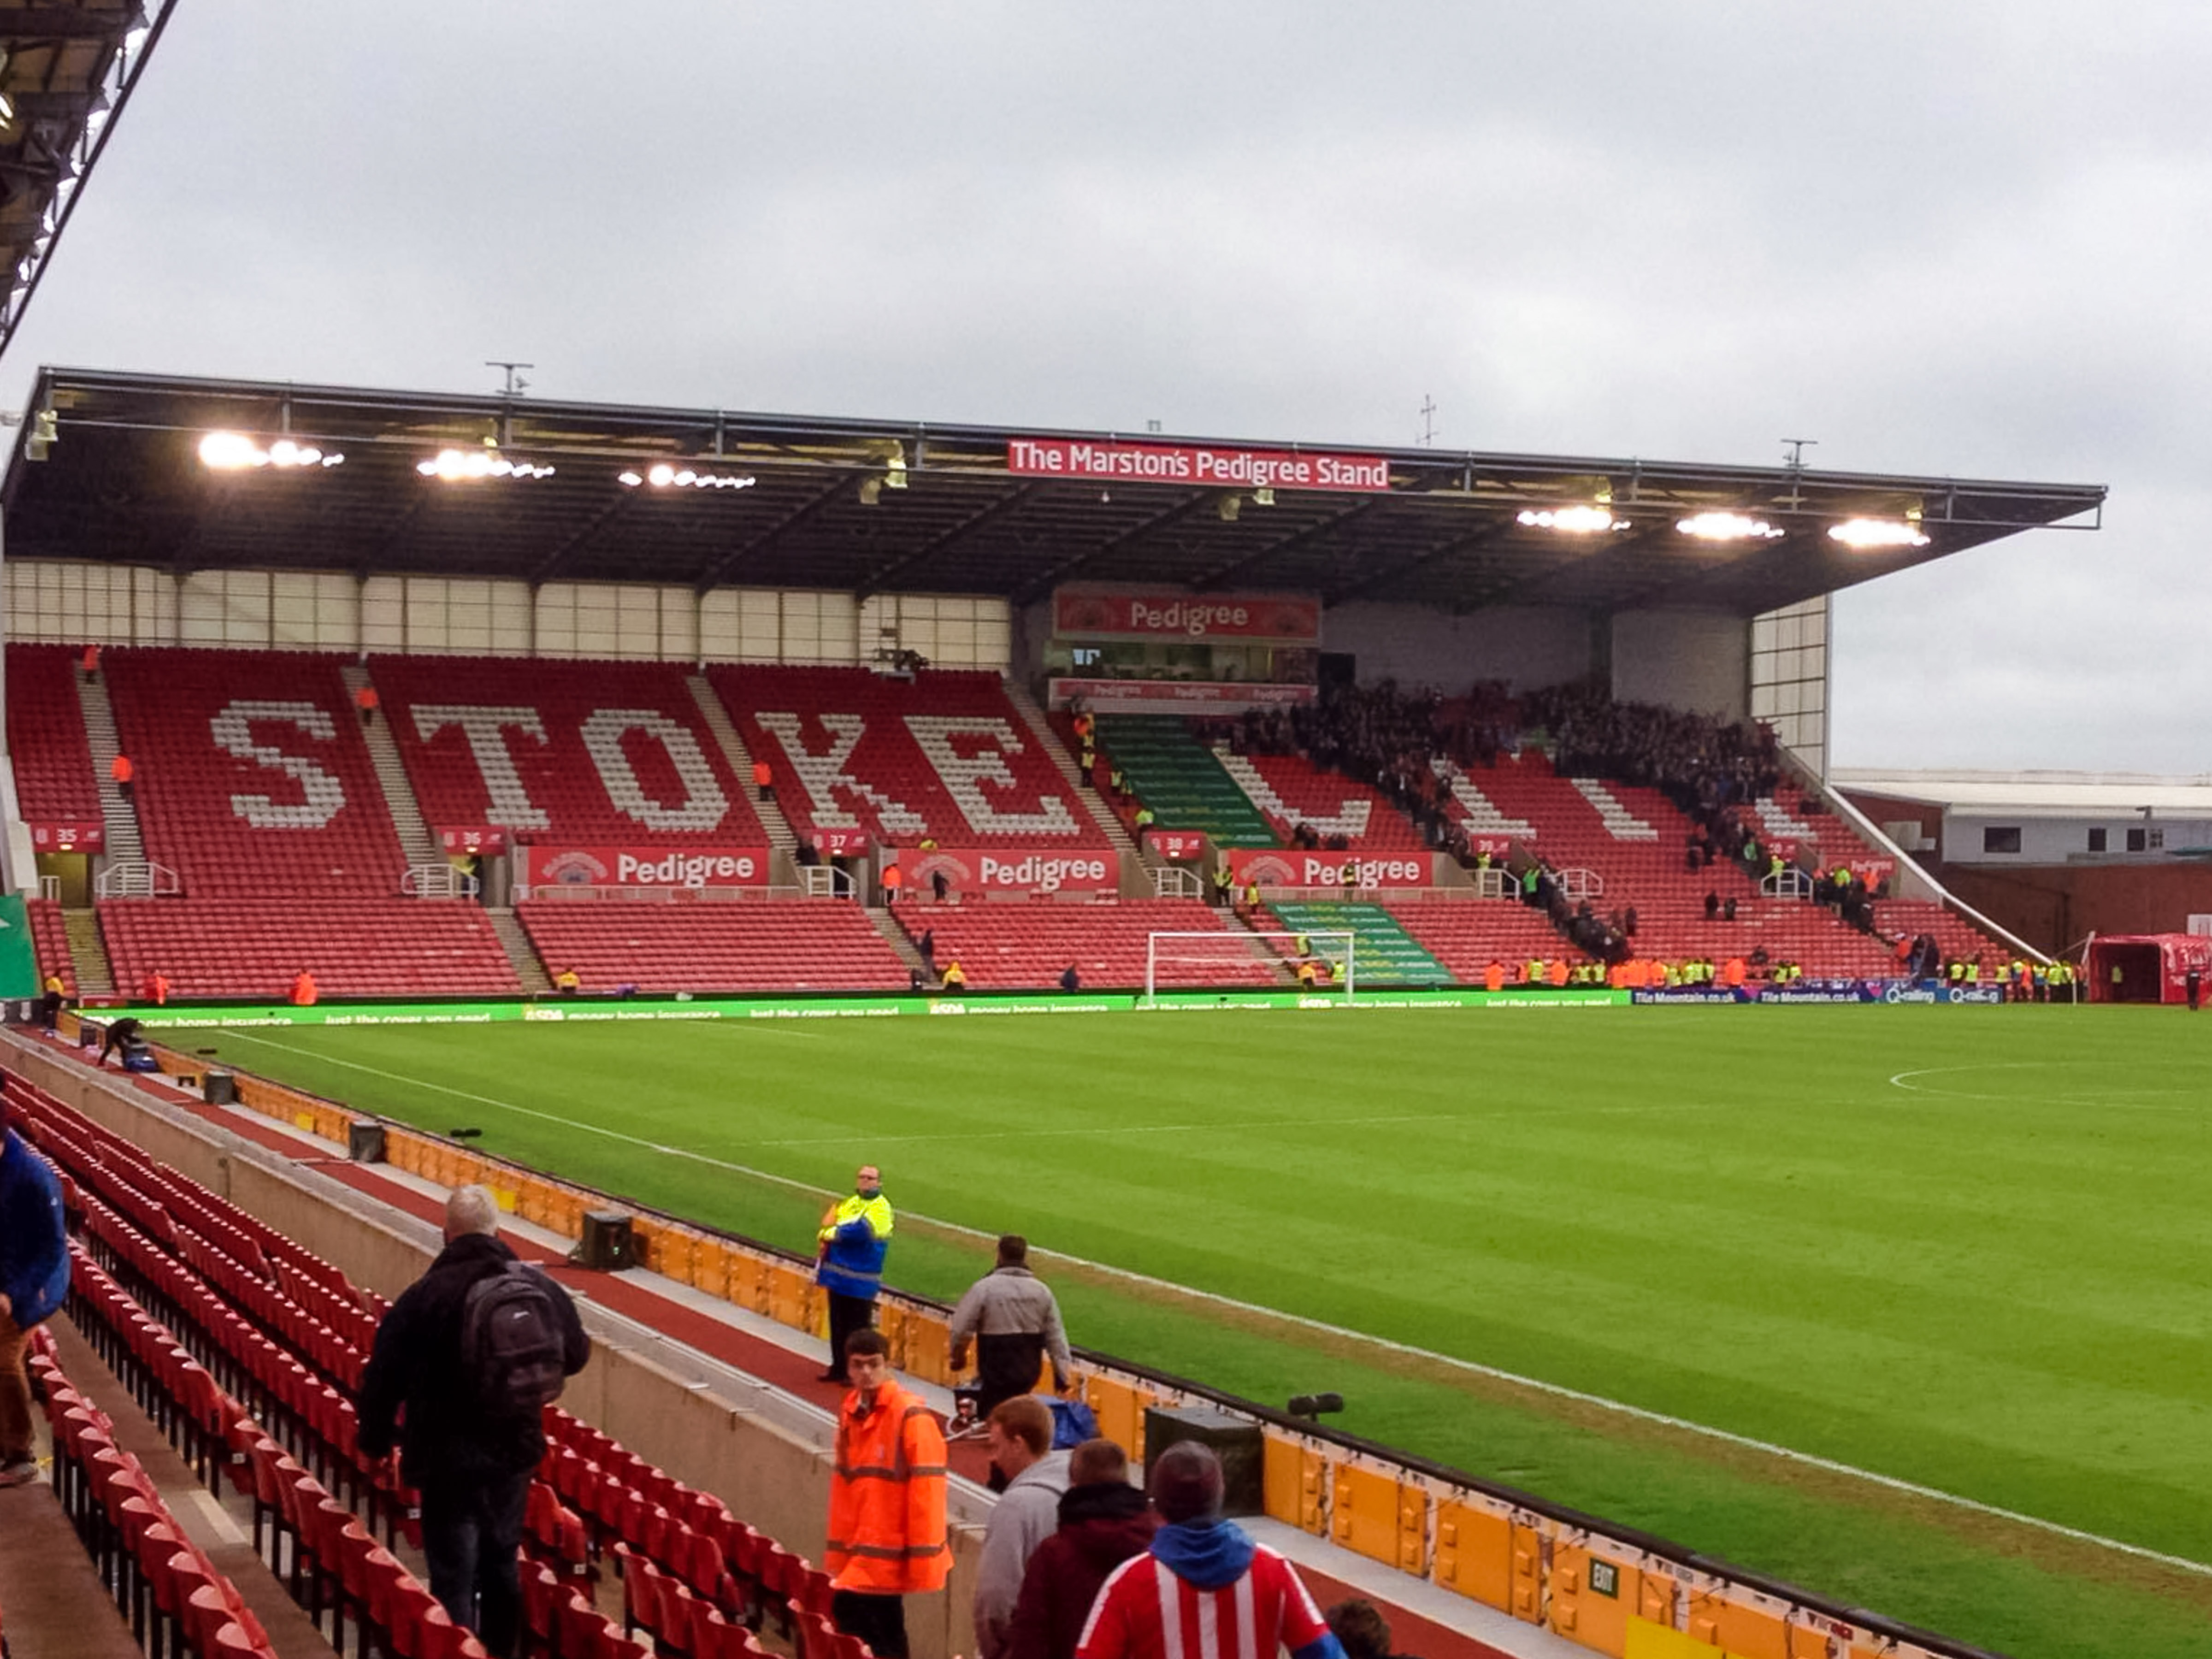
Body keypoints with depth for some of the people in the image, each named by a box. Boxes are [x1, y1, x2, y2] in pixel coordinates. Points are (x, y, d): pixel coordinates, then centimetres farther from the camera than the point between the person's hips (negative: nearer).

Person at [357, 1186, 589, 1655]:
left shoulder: (425, 1296, -17)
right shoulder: (539, 1286, -4)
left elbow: (383, 1375, -13)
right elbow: (576, 1353, 9)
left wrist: (376, 1440, 3)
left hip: (449, 1458, -5)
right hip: (516, 1451, 5)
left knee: (453, 1577, 1)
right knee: (501, 1563, 22)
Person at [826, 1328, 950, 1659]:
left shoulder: (911, 1416, -14)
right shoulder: (850, 1412, 9)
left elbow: (927, 1490, -17)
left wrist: (924, 1561, -20)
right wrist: (838, 1551, 15)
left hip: (889, 1553, -7)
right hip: (859, 1552, 7)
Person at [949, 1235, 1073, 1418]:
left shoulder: (984, 1288, -10)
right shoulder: (1042, 1290, 5)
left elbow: (961, 1329, -6)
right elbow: (1055, 1337, 6)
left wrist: (958, 1356, 14)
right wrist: (1063, 1376, 13)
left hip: (996, 1374, -5)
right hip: (1029, 1373, 5)